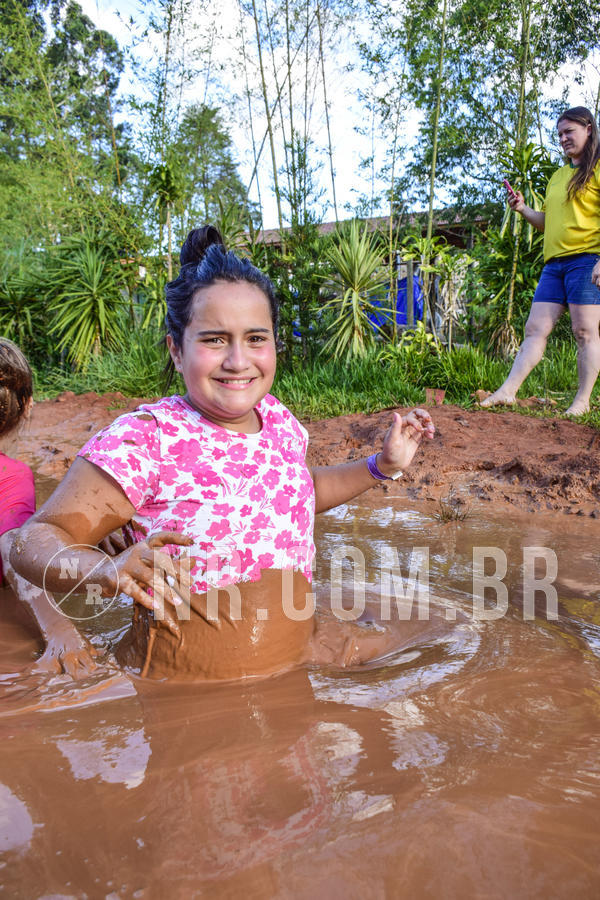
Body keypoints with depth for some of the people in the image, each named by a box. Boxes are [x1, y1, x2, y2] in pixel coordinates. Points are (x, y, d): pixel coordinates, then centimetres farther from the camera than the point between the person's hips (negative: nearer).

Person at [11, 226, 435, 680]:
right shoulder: (144, 439, -22)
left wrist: (382, 465, 10)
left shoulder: (277, 418, -3)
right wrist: (103, 568, -40)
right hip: (184, 693, -5)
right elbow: (34, 540, -20)